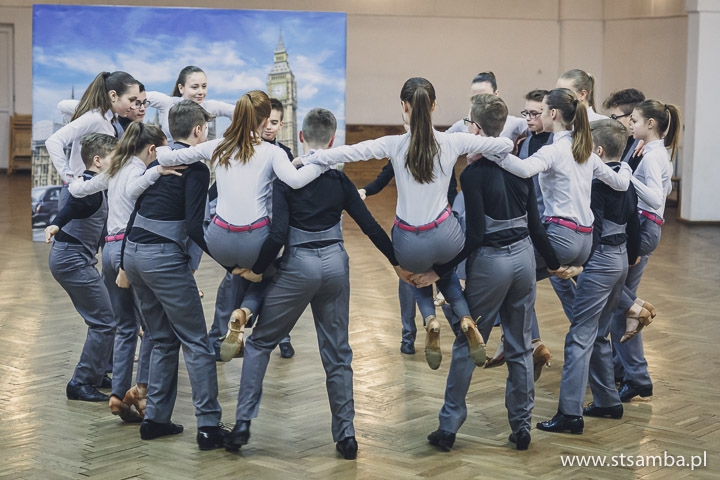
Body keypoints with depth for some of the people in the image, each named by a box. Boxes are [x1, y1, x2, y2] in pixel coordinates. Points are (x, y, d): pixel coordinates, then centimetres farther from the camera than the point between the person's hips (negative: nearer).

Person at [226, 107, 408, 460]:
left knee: (260, 342, 11)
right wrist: (397, 262, 16)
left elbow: (278, 235, -14)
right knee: (337, 352, 12)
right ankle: (345, 435, 14)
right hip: (335, 264, 3)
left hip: (298, 265, -3)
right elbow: (370, 226, 5)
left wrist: (257, 270, -1)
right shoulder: (339, 178, 4)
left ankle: (243, 424, 5)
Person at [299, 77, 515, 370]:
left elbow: (345, 153, -12)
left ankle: (430, 319, 8)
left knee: (420, 270, 35)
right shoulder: (452, 142, -7)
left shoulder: (394, 145, -11)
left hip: (409, 246, -1)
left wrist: (300, 162, -3)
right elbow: (506, 144, 0)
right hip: (446, 239, 1)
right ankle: (465, 318, 11)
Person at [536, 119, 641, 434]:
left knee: (580, 336, -9)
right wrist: (630, 258, 24)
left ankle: (570, 413, -11)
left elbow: (593, 228, -21)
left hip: (600, 259, -10)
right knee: (599, 334, 19)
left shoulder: (597, 182, -16)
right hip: (621, 260, 10)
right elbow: (634, 227, 16)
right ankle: (608, 402, 25)